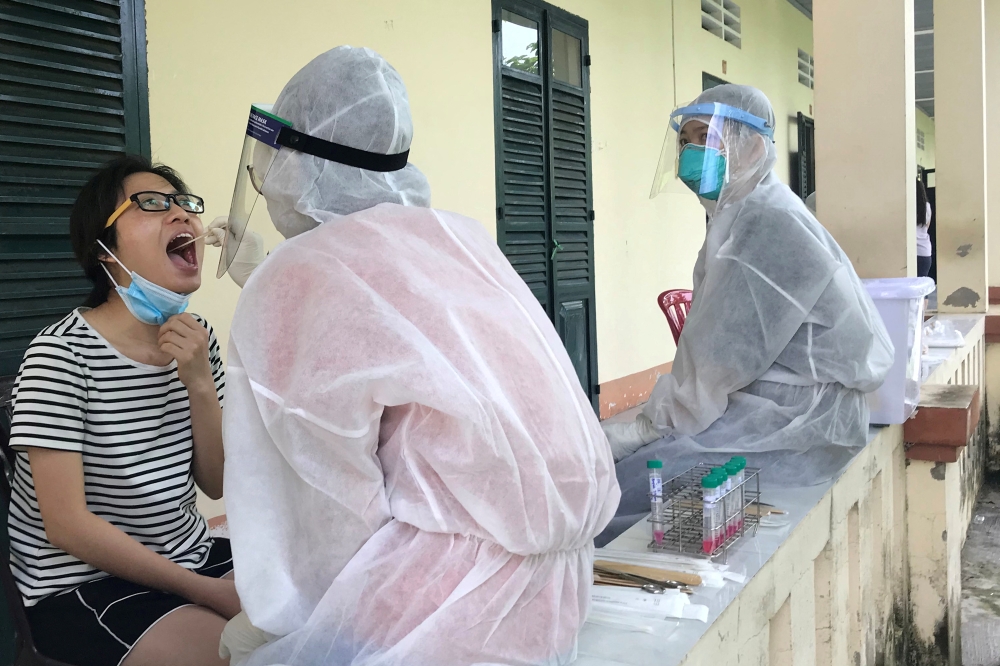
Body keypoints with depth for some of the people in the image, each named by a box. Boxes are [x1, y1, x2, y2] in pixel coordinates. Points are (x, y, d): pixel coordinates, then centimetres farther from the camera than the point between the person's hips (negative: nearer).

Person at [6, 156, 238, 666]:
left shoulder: (196, 338, 1)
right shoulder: (61, 355, -17)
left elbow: (216, 484, 1)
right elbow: (67, 524, -18)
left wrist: (200, 384, -15)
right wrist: (206, 591, -17)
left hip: (189, 554, 6)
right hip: (84, 584, -6)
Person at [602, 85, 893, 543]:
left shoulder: (766, 222, -17)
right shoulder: (743, 213, 15)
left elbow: (724, 354, -19)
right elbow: (711, 348, 10)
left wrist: (654, 422, -10)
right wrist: (659, 415, 1)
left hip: (796, 419, -10)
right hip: (759, 402, 10)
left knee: (608, 502, -19)